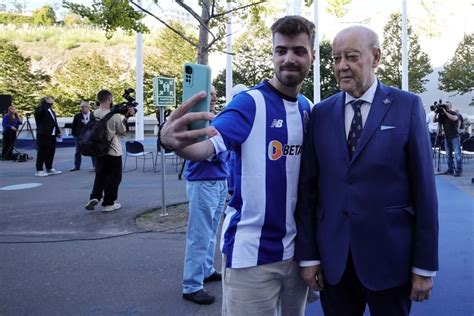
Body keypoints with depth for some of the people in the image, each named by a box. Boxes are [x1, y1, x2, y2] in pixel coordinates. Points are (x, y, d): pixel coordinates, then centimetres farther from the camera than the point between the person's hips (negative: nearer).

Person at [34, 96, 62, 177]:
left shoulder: (51, 111, 18)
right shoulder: (39, 110, -6)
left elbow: (55, 122, 21)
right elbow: (40, 111, -31)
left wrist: (58, 132, 17)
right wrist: (48, 103, -24)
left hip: (52, 135, 8)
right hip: (43, 135, -8)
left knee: (51, 152, 13)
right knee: (42, 152, -4)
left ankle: (49, 169, 25)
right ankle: (39, 170, 3)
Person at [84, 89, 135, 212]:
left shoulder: (95, 114, -1)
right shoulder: (114, 116, -19)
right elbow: (122, 131, -6)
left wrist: (125, 115, 9)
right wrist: (126, 118, 1)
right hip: (113, 152, -6)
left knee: (100, 176, 18)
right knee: (113, 178, 6)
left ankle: (94, 197, 4)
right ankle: (108, 203, 11)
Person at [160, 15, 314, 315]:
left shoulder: (310, 109, 5)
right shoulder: (250, 102, -12)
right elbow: (207, 145, -26)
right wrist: (178, 141, -48)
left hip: (297, 248, 6)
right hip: (252, 250, -5)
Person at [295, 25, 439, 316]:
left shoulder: (407, 106, -3)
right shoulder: (321, 113, 3)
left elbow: (424, 188, -4)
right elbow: (308, 187, 2)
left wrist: (425, 265, -5)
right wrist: (307, 255, 0)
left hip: (389, 256, -2)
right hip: (332, 259, 2)